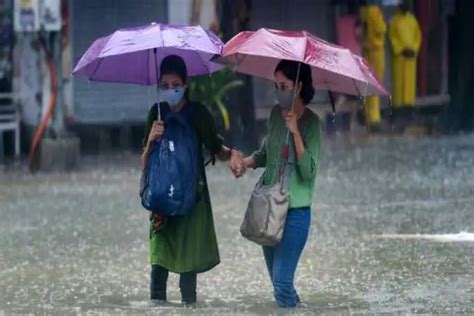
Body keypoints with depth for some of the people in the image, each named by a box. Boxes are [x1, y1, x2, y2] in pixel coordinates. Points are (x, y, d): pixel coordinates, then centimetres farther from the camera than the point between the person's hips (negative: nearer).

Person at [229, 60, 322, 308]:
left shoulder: (311, 122, -11)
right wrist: (246, 162, 2)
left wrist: (295, 132, -25)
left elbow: (309, 171, -18)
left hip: (295, 211, -6)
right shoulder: (276, 114, 6)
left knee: (282, 282, -13)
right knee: (278, 281, 12)